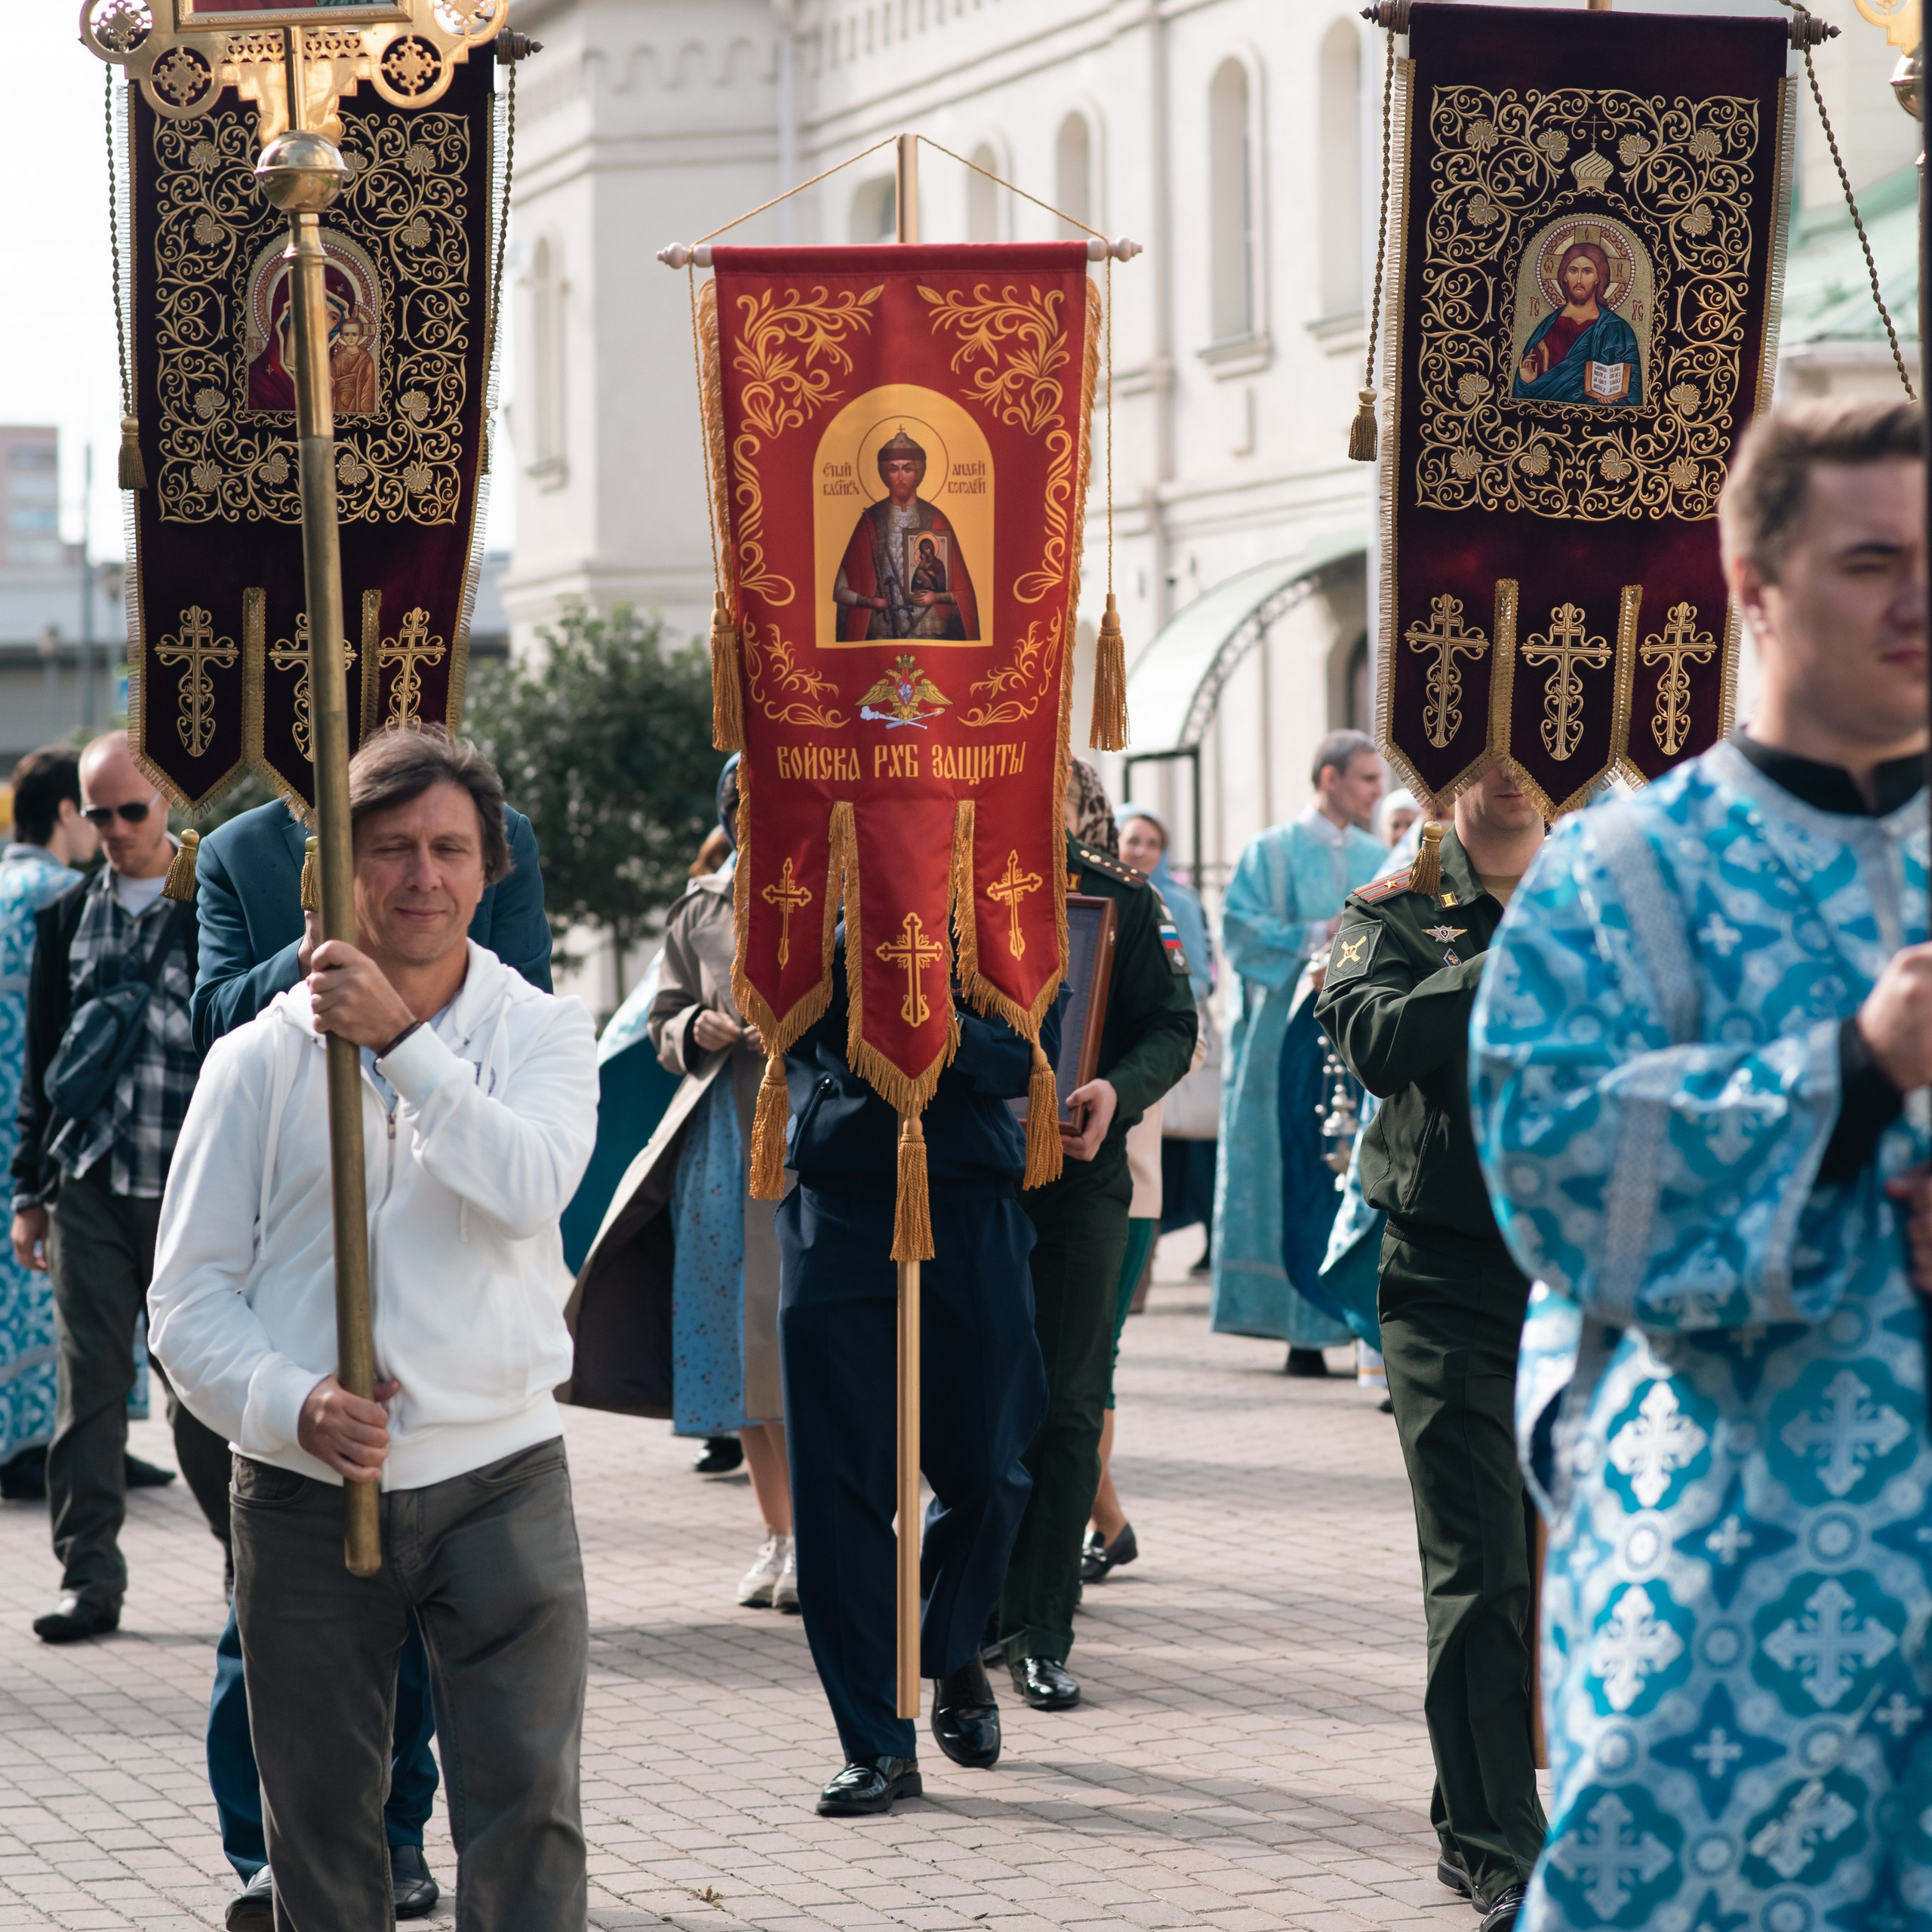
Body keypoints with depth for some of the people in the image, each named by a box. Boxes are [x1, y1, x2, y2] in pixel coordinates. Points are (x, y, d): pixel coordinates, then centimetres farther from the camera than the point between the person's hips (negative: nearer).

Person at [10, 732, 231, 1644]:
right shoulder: (65, 918, 11)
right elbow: (41, 1060, 15)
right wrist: (30, 1188, 11)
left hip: (192, 1187, -3)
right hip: (88, 1185, 3)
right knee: (88, 1381, 1)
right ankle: (89, 1576, 6)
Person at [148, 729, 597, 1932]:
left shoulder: (540, 1033, 4)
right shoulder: (262, 1058, 3)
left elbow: (530, 1188, -17)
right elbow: (188, 1297, 2)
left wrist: (401, 1039, -22)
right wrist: (294, 1407, -15)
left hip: (500, 1474, -1)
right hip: (305, 1490, 1)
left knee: (529, 1802, -6)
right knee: (321, 1828, 10)